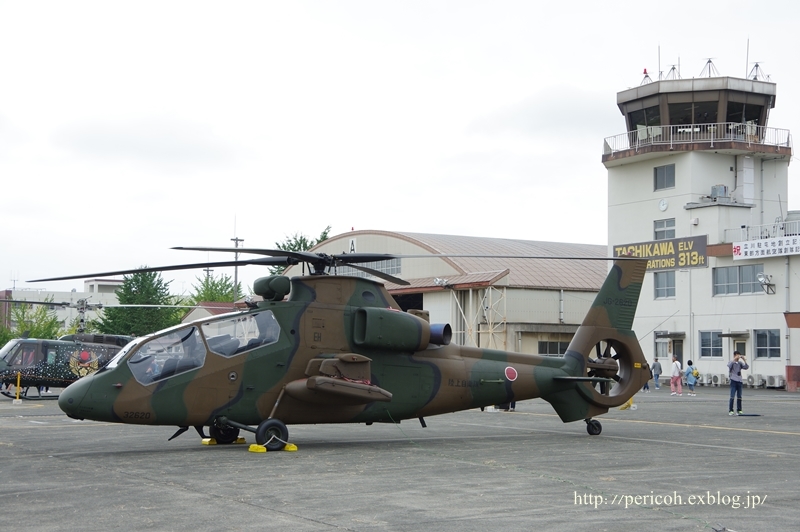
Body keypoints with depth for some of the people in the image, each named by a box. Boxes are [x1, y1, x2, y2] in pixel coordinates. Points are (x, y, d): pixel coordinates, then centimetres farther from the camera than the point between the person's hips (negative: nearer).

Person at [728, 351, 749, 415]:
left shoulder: (740, 363, 12)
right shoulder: (731, 362, 0)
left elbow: (746, 367, 1)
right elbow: (729, 365, -23)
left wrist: (744, 360, -8)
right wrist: (735, 359, -27)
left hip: (739, 381, 5)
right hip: (733, 381, -5)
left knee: (739, 397, 7)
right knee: (732, 396, -9)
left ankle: (739, 410, 14)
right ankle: (730, 410, -8)